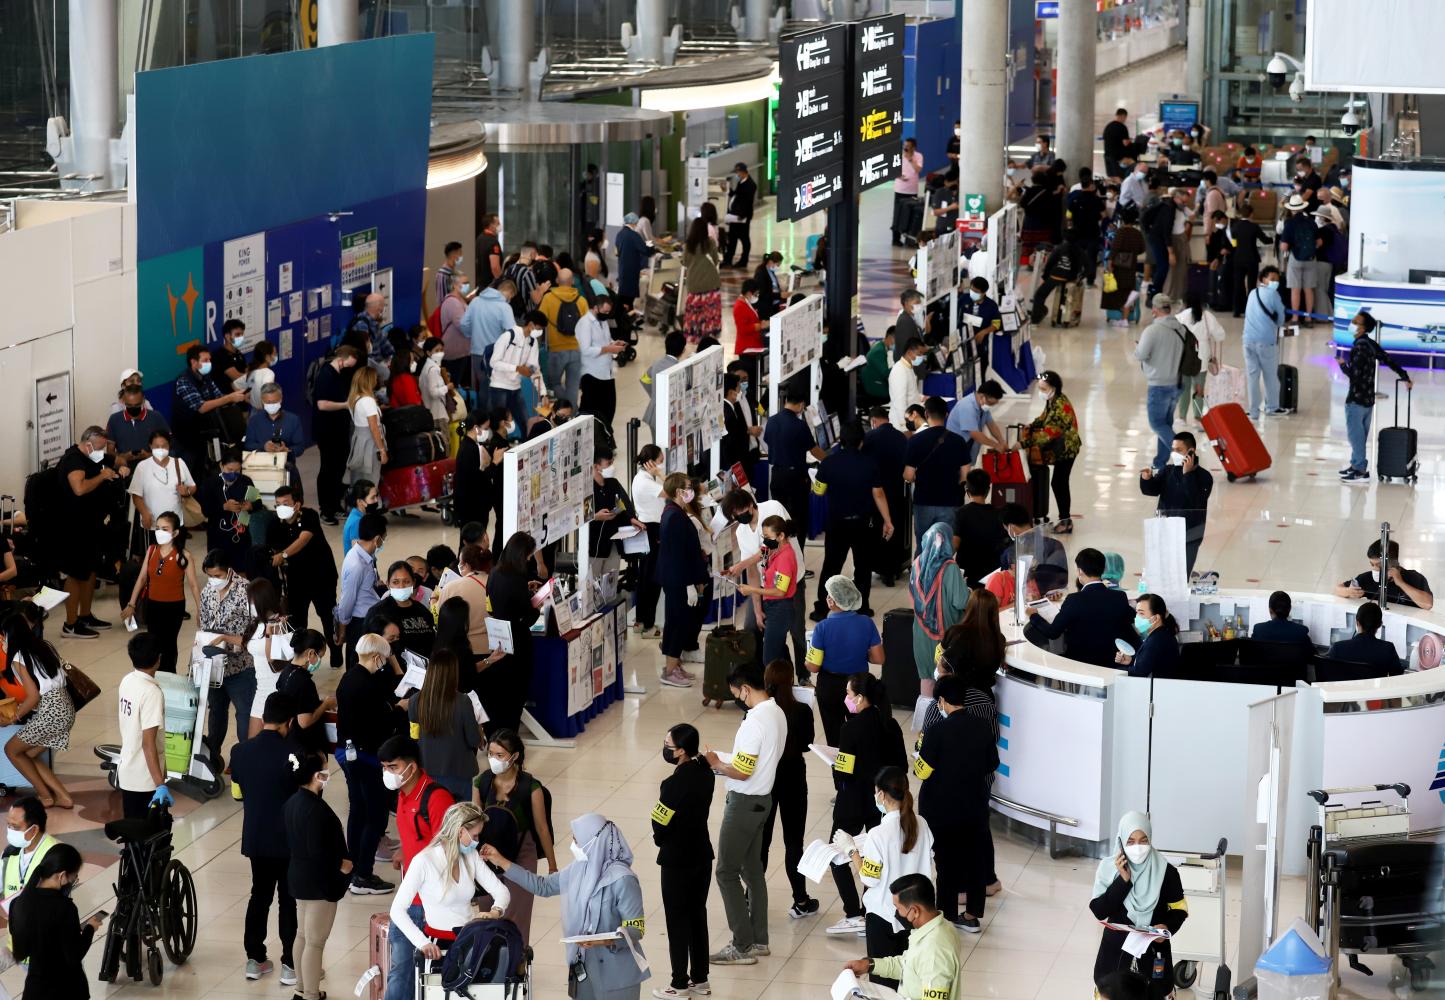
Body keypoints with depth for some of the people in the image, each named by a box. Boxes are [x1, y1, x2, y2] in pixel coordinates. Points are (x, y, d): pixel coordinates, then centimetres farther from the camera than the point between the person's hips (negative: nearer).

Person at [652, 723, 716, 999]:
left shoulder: (674, 784, -25)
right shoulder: (705, 773, -3)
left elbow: (660, 824, -19)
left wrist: (661, 840, 0)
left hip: (677, 861, -7)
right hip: (702, 855, 7)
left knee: (677, 922, 5)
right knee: (698, 916, 17)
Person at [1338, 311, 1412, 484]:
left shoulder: (1359, 347, -19)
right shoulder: (1371, 344, 8)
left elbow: (1354, 374, -25)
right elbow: (1390, 361, 13)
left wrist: (1342, 364, -7)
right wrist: (1405, 378, 23)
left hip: (1356, 398, -9)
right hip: (1369, 398, 9)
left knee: (1355, 434, -4)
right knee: (1360, 434, 16)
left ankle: (1360, 471, -4)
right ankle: (1357, 465, 24)